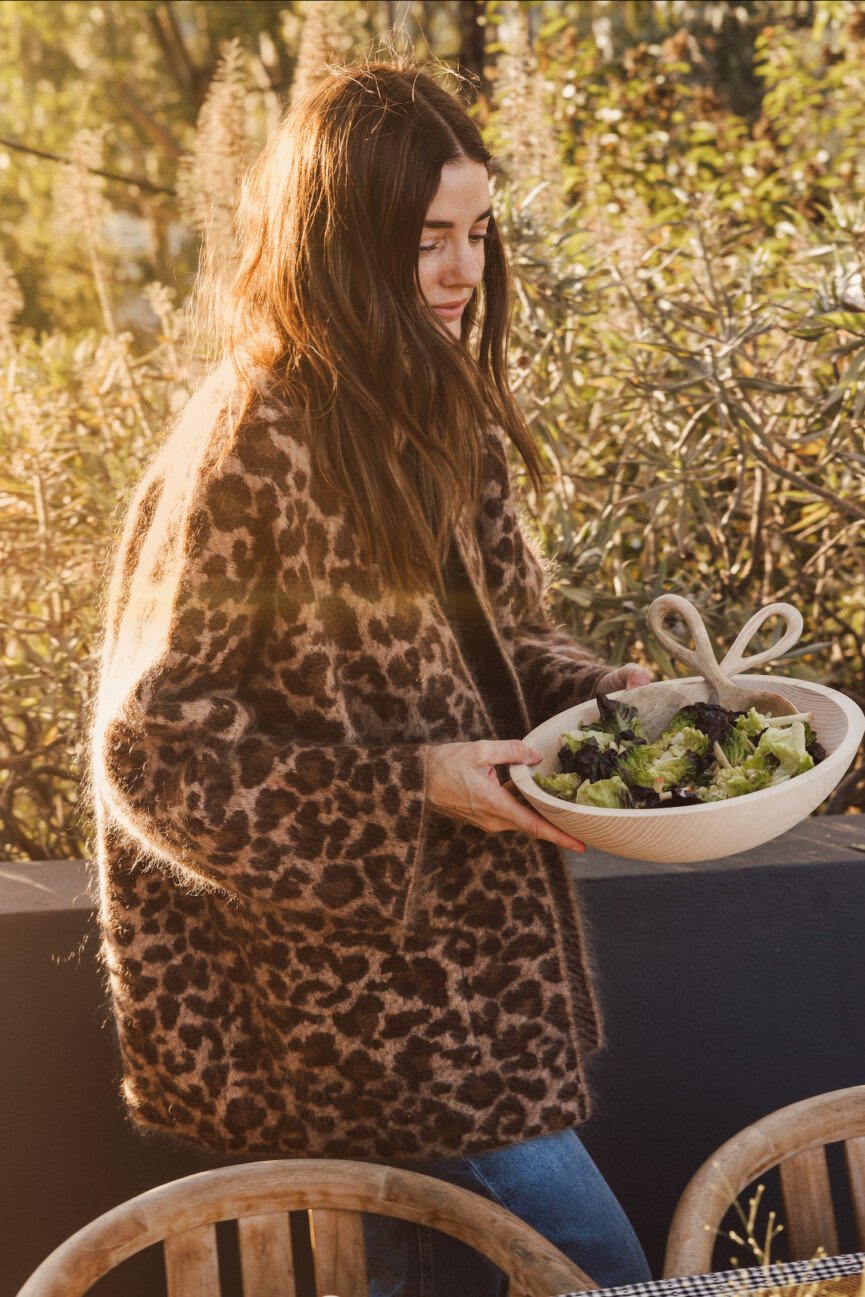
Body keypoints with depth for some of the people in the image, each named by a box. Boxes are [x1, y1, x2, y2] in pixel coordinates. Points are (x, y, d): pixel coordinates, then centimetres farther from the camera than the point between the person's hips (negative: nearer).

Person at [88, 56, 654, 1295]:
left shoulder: (441, 419, 7)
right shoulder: (250, 449, -18)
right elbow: (150, 743, -15)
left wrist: (603, 695, -3)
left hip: (479, 955, 8)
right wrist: (411, 790, -21)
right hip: (360, 994, -8)